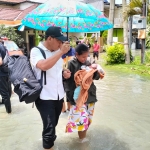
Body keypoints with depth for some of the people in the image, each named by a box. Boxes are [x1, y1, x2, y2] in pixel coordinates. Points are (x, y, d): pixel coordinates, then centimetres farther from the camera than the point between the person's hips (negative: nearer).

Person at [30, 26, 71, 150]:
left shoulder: (57, 51, 7)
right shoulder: (36, 51, -13)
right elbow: (44, 66, -34)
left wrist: (64, 73, 2)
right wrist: (61, 52, -28)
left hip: (59, 95, 7)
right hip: (45, 97, -7)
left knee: (53, 124, 22)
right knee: (49, 126, -5)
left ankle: (50, 139, 46)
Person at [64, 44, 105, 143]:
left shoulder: (88, 63, 4)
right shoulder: (72, 64, -10)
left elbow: (96, 77, 10)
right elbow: (67, 81, -9)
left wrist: (95, 70, -12)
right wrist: (70, 96, -12)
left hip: (90, 95, 5)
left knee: (88, 117, 15)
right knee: (81, 118, -6)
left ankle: (83, 135, 35)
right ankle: (82, 138, 15)